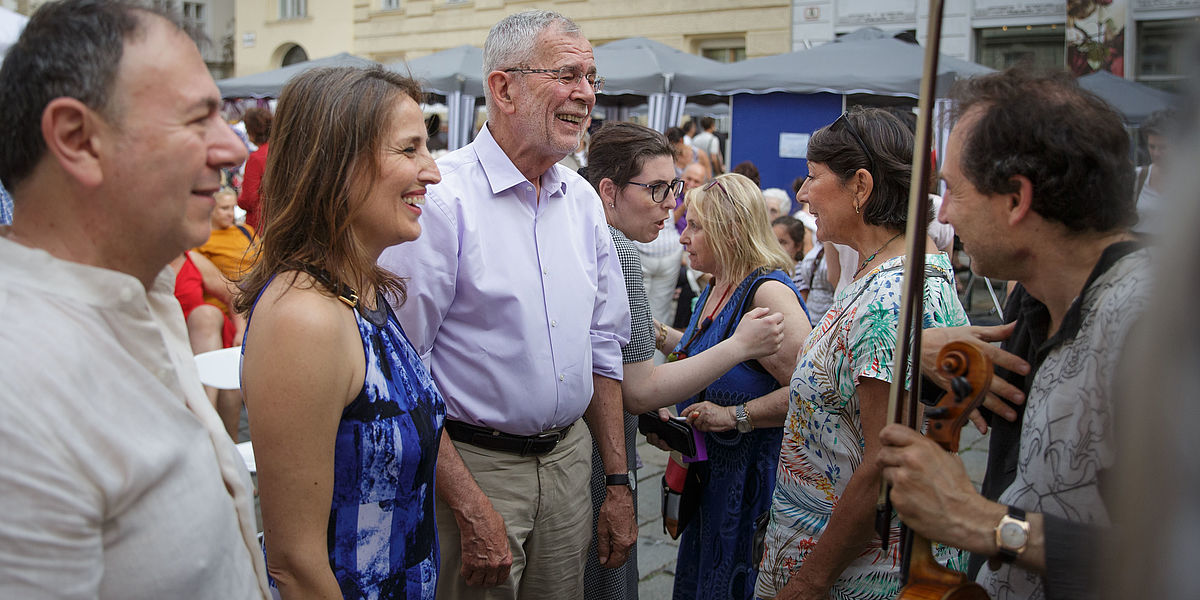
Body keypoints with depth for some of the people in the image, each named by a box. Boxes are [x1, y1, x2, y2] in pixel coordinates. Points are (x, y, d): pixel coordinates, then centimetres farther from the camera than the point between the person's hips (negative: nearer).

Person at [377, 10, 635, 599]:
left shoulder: (583, 200, 6)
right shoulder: (439, 197, -16)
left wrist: (619, 482, 10)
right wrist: (471, 509, -20)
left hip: (569, 457, 7)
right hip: (470, 464, -6)